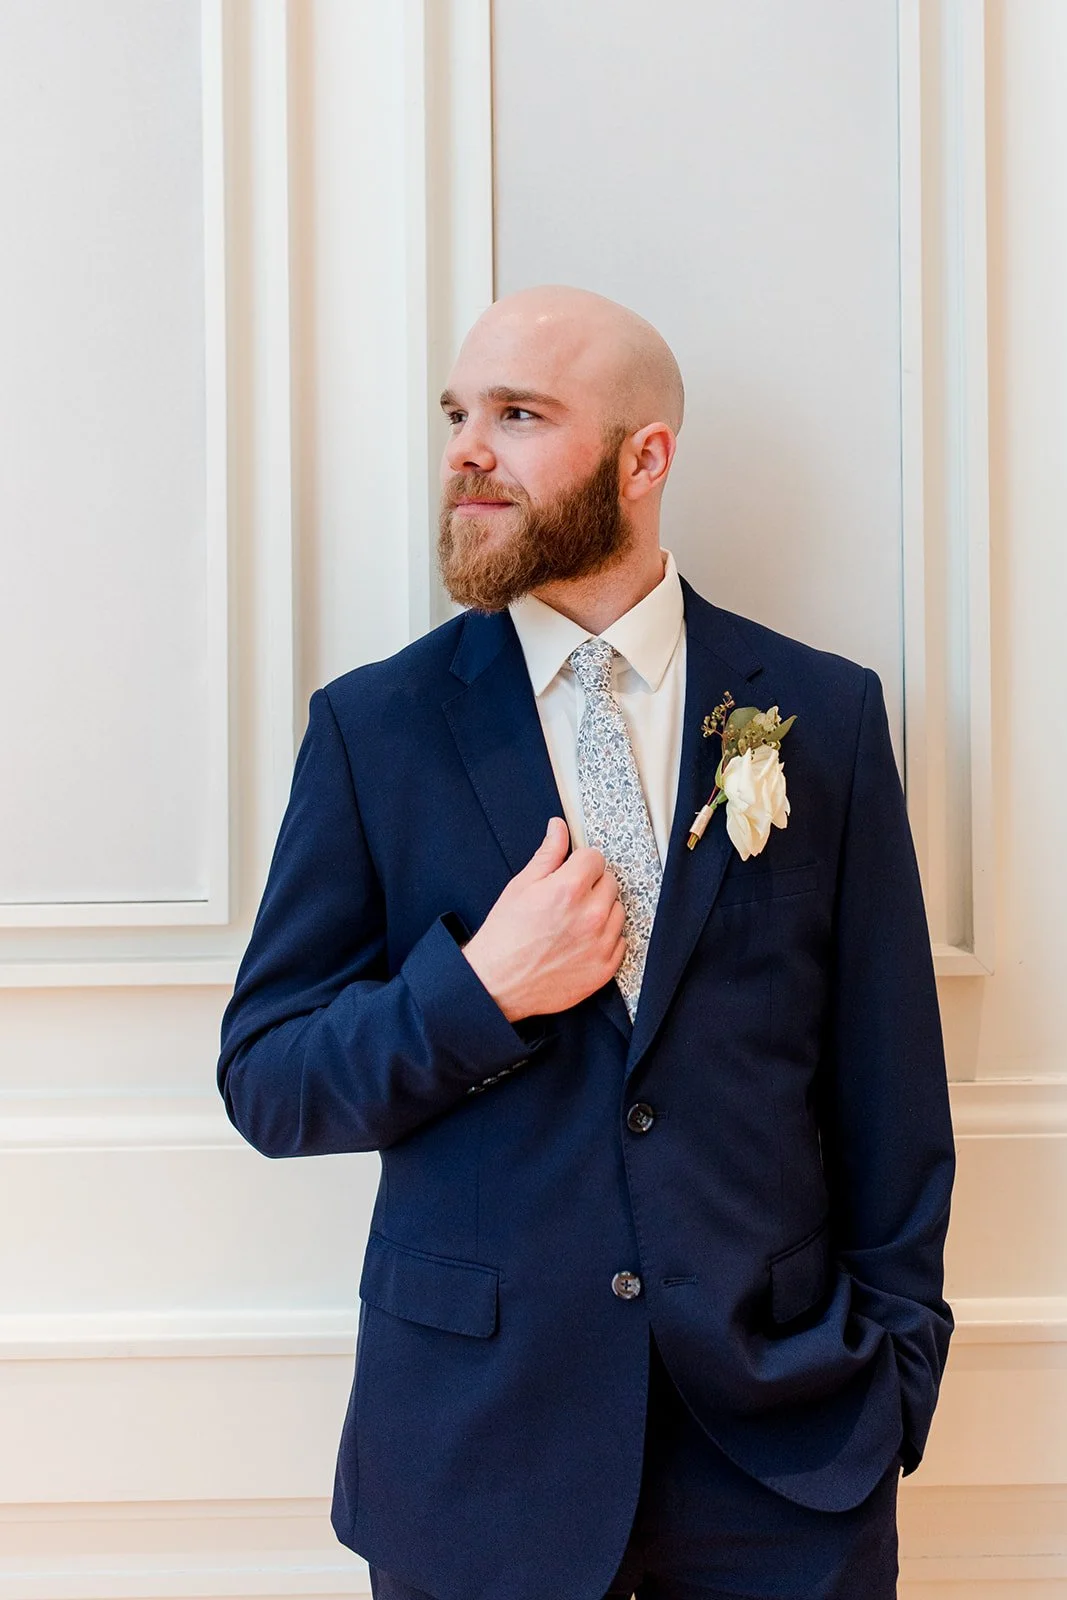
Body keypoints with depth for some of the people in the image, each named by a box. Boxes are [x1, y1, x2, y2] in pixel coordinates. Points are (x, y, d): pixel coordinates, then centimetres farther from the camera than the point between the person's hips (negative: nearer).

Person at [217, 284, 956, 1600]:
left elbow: (889, 1077, 2)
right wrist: (479, 989, -17)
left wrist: (896, 1362, 2)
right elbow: (264, 1083, -2)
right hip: (476, 1433, 0)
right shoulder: (372, 726, -2)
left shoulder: (825, 714, -1)